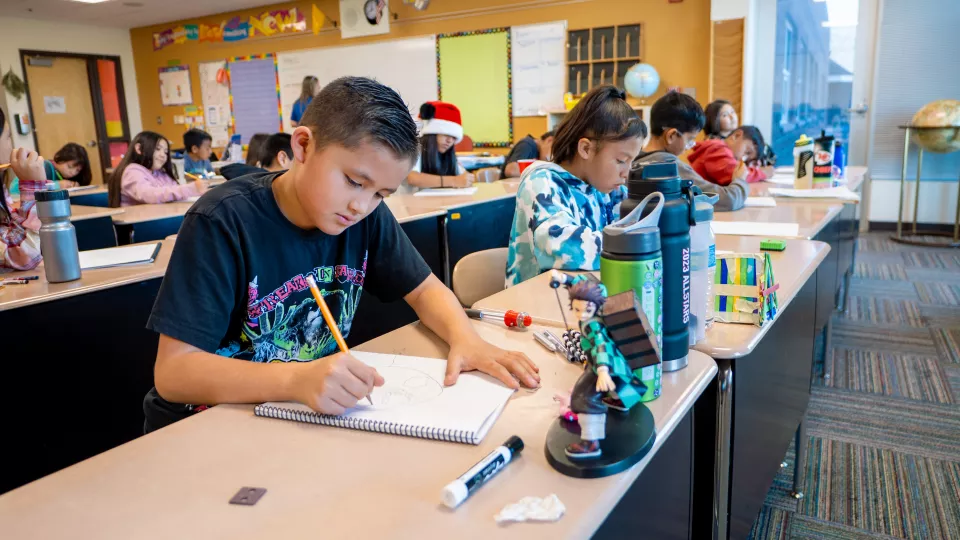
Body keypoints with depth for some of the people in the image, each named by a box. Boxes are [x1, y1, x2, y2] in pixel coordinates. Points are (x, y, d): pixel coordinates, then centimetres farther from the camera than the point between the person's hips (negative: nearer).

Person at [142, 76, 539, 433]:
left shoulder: (367, 216, -6)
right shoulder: (222, 223, -20)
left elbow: (425, 290, 3)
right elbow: (173, 371, -22)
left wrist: (465, 338, -18)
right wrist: (296, 380, -38)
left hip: (313, 417, 5)